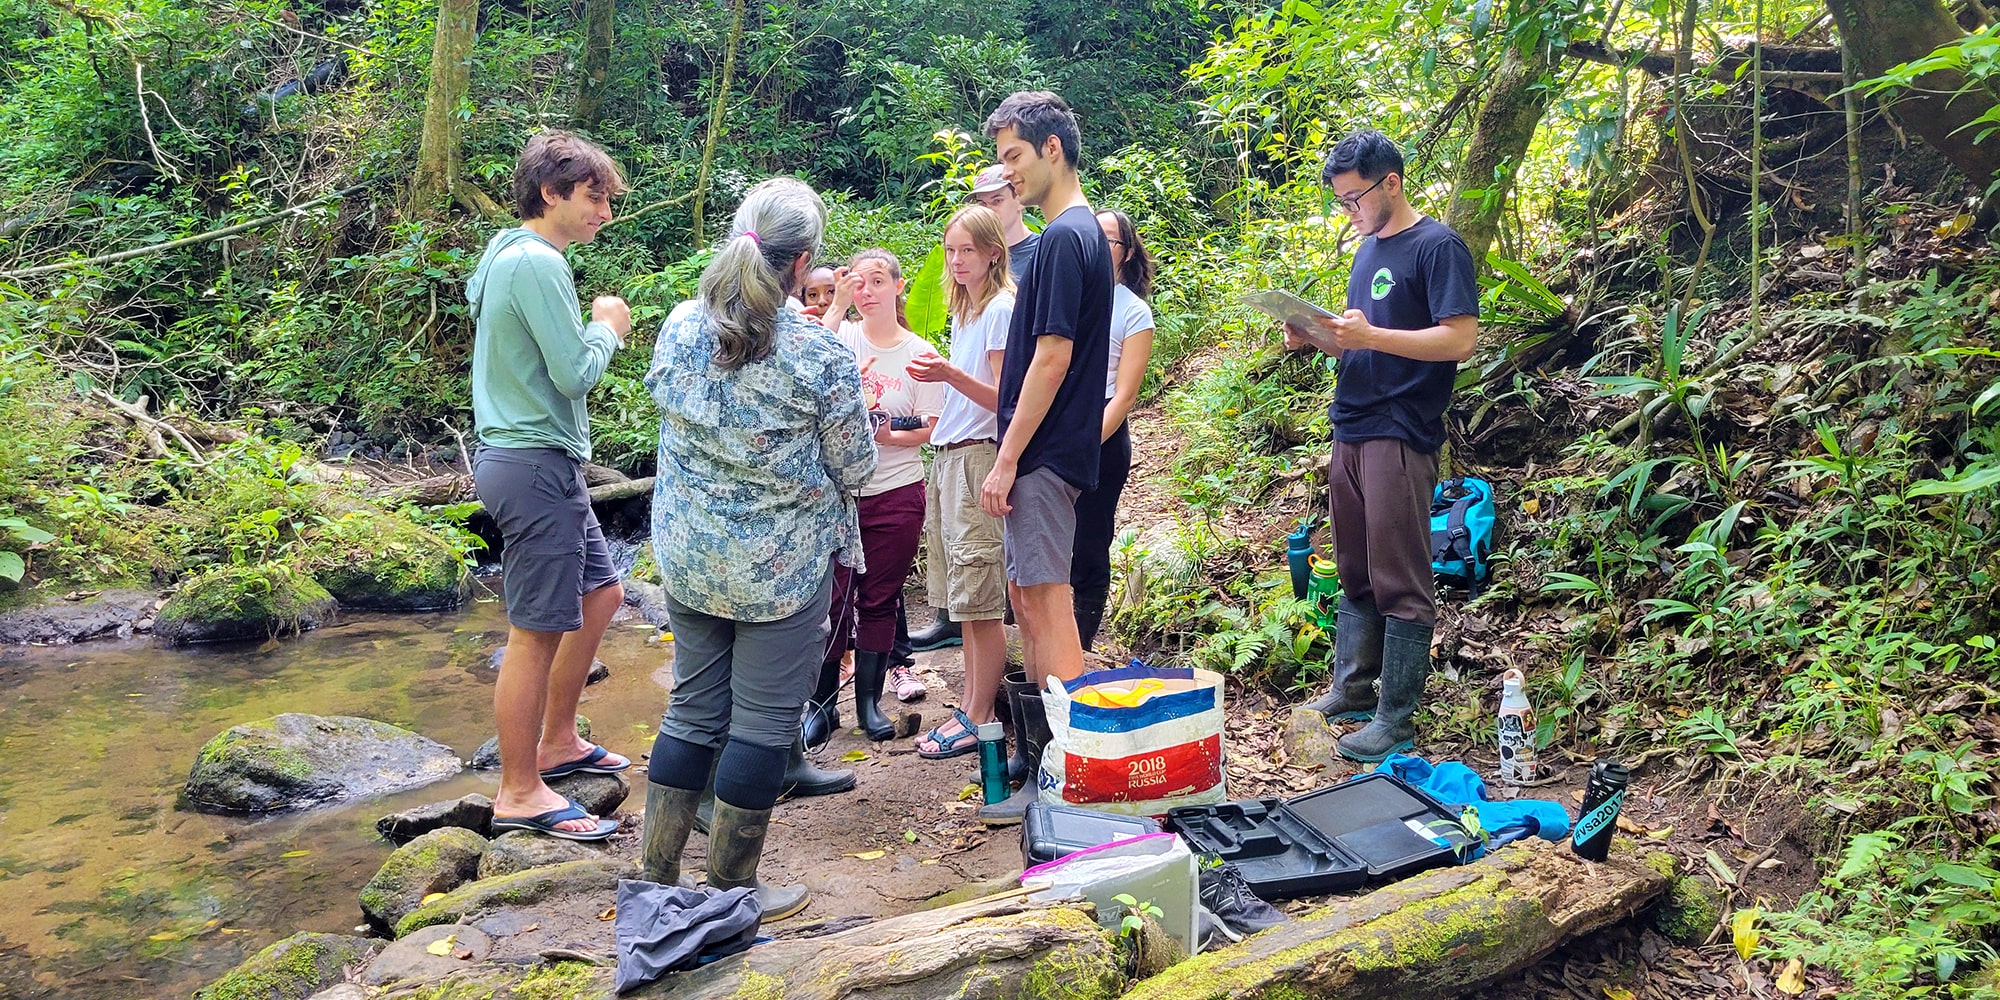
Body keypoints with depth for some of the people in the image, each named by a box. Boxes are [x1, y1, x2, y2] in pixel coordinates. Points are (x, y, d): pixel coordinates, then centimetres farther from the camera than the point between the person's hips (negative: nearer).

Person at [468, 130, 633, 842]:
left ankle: (557, 742, 30)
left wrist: (597, 330, 8)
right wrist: (607, 327, -2)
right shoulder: (537, 263, -17)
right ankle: (520, 793, 5)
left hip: (537, 459, 11)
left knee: (601, 595, 19)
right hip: (535, 464, -11)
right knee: (536, 631, -4)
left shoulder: (504, 254, 16)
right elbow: (576, 374, -18)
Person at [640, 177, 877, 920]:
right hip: (782, 564, -5)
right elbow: (855, 470, -7)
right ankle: (731, 890, 18)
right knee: (763, 721, 7)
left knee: (693, 709, 17)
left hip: (687, 554, 5)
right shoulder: (821, 355, -16)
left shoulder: (678, 328, -2)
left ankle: (656, 873, 23)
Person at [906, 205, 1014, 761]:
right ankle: (971, 707, 18)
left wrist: (951, 375, -28)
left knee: (979, 599, -4)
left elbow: (1003, 398, -14)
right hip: (948, 456, 9)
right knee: (963, 597, 11)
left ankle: (978, 720, 2)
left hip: (978, 455, -9)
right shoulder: (963, 311, 18)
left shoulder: (1002, 308, -9)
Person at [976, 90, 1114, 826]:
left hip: (1044, 453, -10)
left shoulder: (1064, 238, -15)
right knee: (1029, 597, 16)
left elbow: (1052, 356, -20)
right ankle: (1037, 754, 26)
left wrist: (1008, 459, -18)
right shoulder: (1081, 232, 16)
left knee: (1046, 602, -6)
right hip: (1049, 451, 10)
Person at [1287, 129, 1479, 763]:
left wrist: (1369, 336, -23)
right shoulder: (1369, 249, 18)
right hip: (1351, 429, 8)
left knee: (1399, 582, -4)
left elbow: (1460, 339, -16)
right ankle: (1351, 691, 23)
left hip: (1401, 435, -8)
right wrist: (1316, 338, 3)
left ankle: (1396, 718, 2)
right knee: (1355, 573, 13)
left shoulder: (1437, 247, -8)